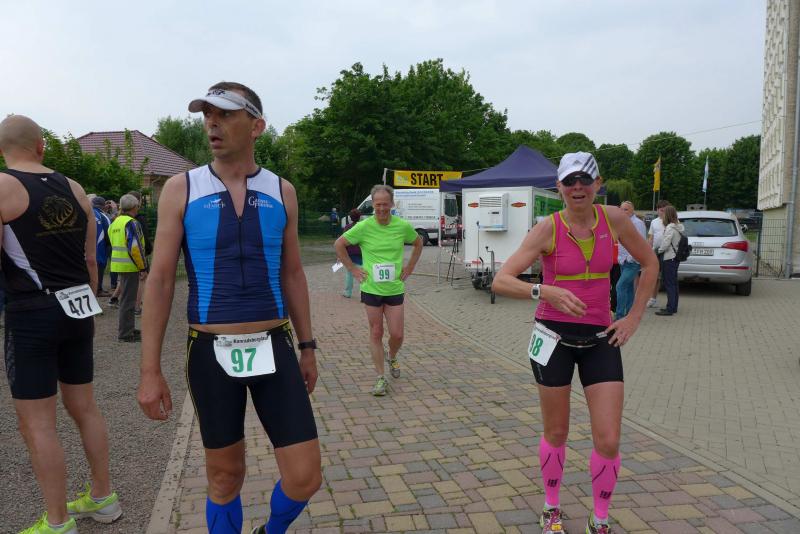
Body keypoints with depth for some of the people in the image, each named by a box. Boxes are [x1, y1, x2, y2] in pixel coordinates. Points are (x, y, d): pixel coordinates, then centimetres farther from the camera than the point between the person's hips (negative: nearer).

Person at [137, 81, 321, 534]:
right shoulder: (181, 189, -3)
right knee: (225, 477, 12)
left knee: (305, 478, 1)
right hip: (211, 353, -1)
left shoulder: (281, 191, 2)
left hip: (273, 348, 2)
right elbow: (160, 280, -3)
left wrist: (307, 348, 11)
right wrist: (150, 370, -6)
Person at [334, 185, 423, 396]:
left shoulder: (403, 226, -4)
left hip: (395, 289, 1)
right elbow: (339, 245, 2)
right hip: (371, 289, -1)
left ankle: (392, 357, 37)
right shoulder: (364, 227, -9)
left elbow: (418, 243, 16)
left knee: (397, 335, 3)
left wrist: (409, 268, 8)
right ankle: (381, 378, 17)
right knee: (376, 334, 6)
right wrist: (353, 269, -1)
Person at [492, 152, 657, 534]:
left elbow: (650, 264, 11)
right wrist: (547, 292, -33)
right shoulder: (548, 229, -11)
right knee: (556, 434, 11)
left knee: (608, 441, -1)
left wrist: (634, 317, 4)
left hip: (600, 338, 2)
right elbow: (500, 282, -17)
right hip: (554, 336, -2)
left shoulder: (614, 219, -4)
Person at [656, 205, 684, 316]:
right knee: (673, 283, 14)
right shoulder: (678, 227, 11)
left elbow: (665, 244, -19)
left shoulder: (670, 228, -17)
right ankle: (673, 307, 21)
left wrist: (659, 251, -2)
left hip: (670, 258, -9)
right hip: (676, 257, 9)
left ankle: (670, 309, -5)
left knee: (669, 283, -6)